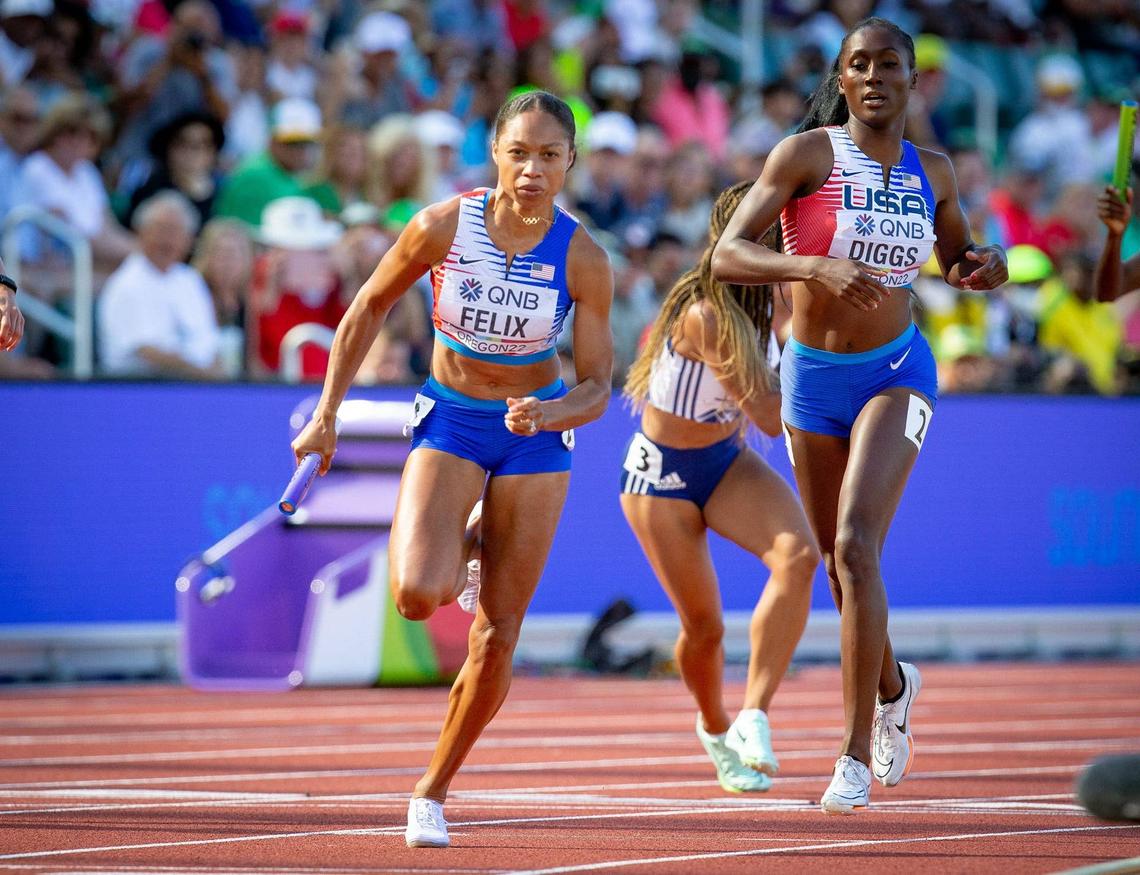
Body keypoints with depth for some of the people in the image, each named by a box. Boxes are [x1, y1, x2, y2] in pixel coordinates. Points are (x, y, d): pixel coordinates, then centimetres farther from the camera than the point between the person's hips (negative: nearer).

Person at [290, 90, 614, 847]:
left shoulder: (583, 258, -17)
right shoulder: (443, 227, -17)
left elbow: (596, 387, -11)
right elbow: (370, 307, -2)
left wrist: (549, 414, -33)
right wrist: (327, 415, 0)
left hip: (536, 435, 0)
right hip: (448, 422, 0)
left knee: (497, 638, 0)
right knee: (418, 594, -25)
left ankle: (433, 792, 19)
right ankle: (460, 550, 13)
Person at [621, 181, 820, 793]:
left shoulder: (765, 302, -9)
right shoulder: (705, 316, -31)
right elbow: (771, 417, -32)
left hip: (729, 460, 6)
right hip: (663, 475, -6)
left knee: (798, 555, -24)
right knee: (704, 626, 0)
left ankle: (753, 720, -24)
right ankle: (714, 729, 35)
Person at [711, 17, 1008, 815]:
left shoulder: (932, 172, 2)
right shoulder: (808, 154, -9)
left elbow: (955, 260, 20)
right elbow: (727, 256, -17)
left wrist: (986, 267, -4)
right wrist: (813, 268, -33)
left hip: (896, 374, -1)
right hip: (813, 379, 1)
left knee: (855, 547, -20)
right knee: (839, 563, 14)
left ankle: (859, 751, -17)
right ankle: (892, 686, 46)